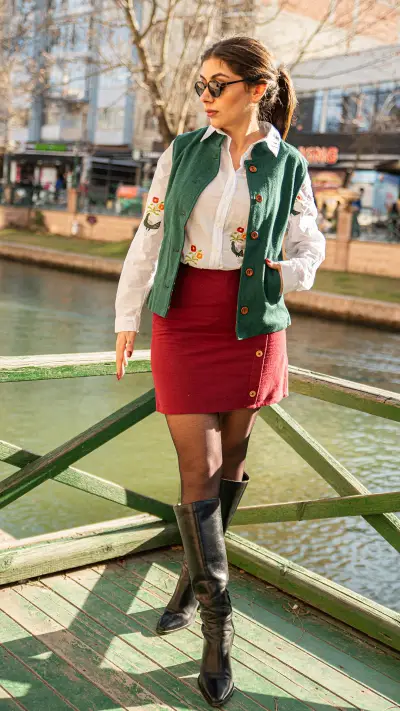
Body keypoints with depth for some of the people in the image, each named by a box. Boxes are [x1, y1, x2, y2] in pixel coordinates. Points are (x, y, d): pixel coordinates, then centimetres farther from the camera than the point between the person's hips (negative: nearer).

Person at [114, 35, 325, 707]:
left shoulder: (287, 167, 2)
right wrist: (127, 318, 7)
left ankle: (192, 583, 32)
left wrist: (283, 275, -10)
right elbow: (149, 237, 7)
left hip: (253, 326, 0)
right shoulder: (183, 151, 4)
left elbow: (310, 246, 12)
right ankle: (217, 624, 8)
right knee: (197, 470, -3)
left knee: (229, 464, 9)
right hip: (183, 321, 0)